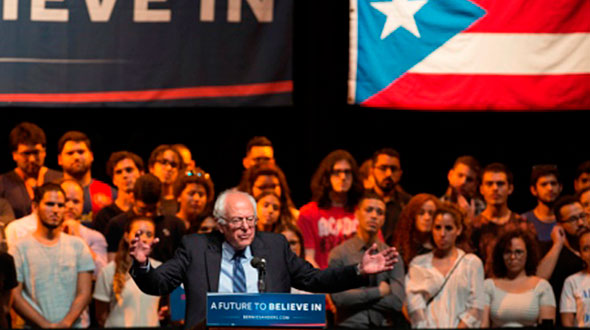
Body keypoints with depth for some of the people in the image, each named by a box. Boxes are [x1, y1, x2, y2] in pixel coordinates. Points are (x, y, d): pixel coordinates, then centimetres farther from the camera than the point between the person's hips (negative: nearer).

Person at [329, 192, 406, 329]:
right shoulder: (339, 253, 4)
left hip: (383, 324, 2)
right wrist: (379, 292, -2)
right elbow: (338, 297, -8)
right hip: (350, 324, -2)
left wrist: (356, 296, -3)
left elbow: (397, 302, -2)